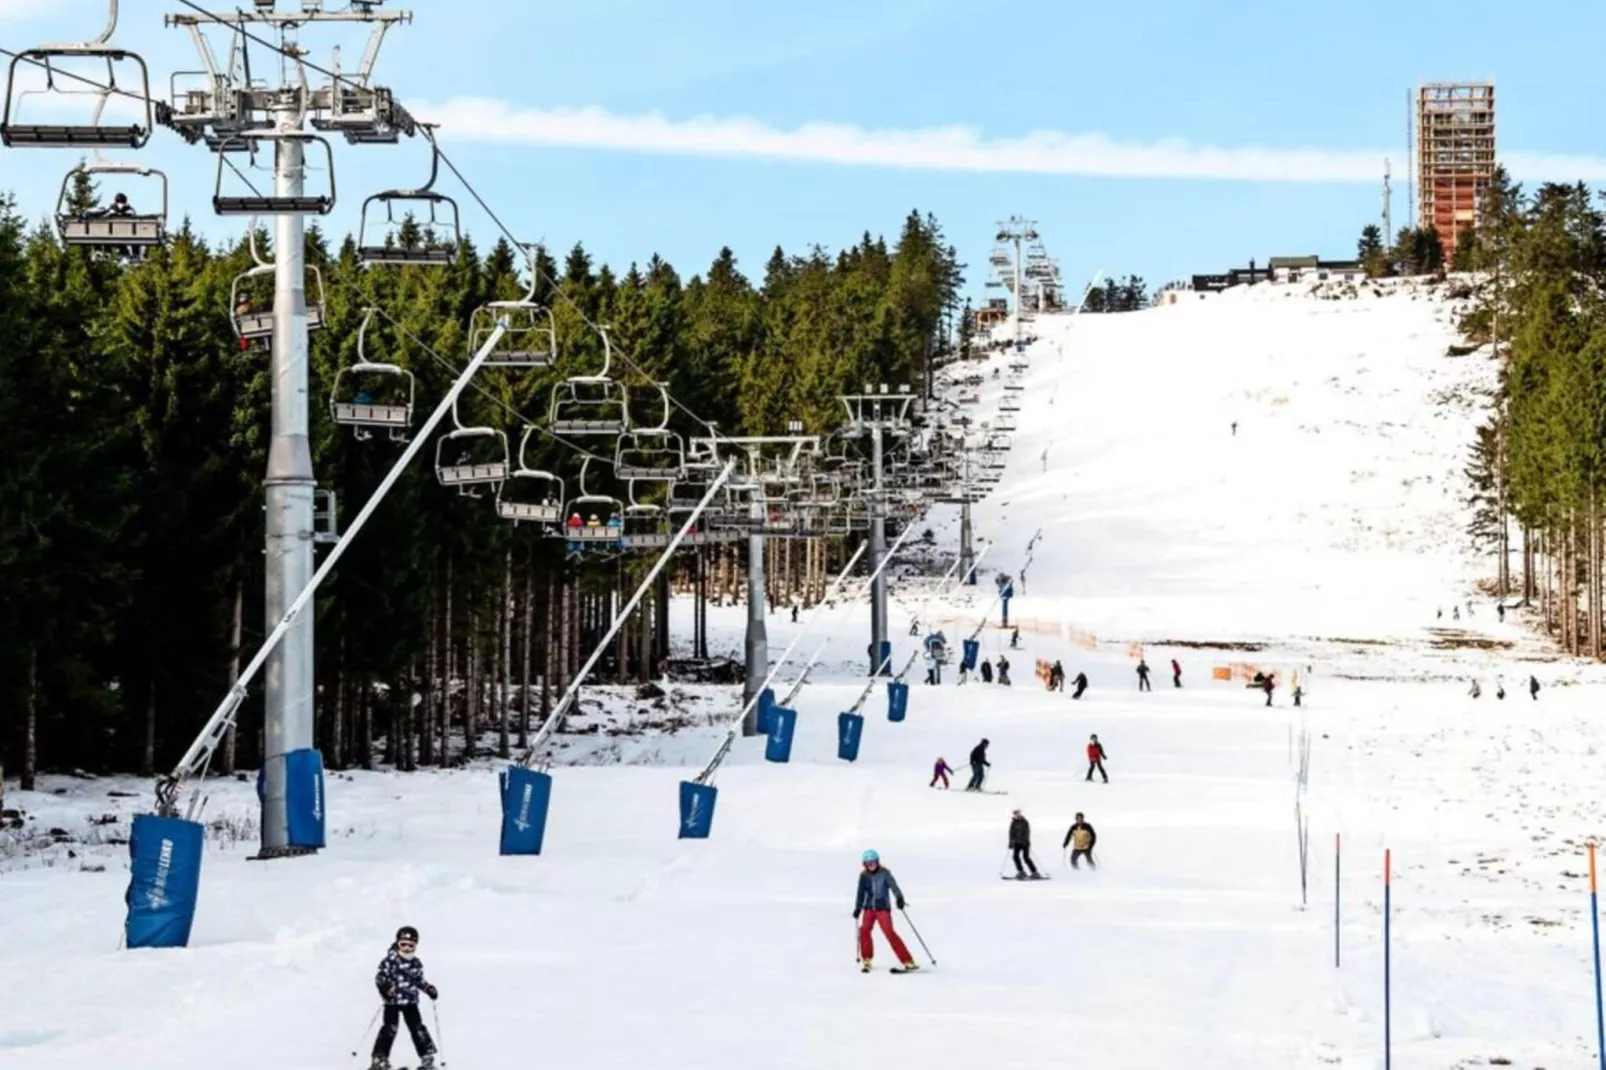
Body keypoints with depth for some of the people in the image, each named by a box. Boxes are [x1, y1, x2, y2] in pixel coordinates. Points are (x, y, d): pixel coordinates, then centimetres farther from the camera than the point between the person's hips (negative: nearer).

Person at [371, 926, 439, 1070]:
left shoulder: (416, 963, 8)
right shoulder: (390, 960, -9)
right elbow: (380, 977, -9)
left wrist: (429, 989, 6)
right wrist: (384, 986, -27)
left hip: (411, 1001, 4)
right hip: (392, 1001, -4)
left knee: (417, 1028, 5)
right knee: (389, 1028, -9)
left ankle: (427, 1057, 14)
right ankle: (379, 1058, -3)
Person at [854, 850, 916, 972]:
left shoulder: (885, 873, -6)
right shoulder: (864, 876, 5)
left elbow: (893, 885, -20)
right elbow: (861, 892, 12)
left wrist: (899, 898, -36)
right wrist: (858, 908, 6)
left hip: (883, 908, -4)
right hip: (869, 907, 4)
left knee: (889, 932, -15)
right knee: (864, 930, -15)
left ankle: (908, 961, -14)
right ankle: (866, 960, 4)